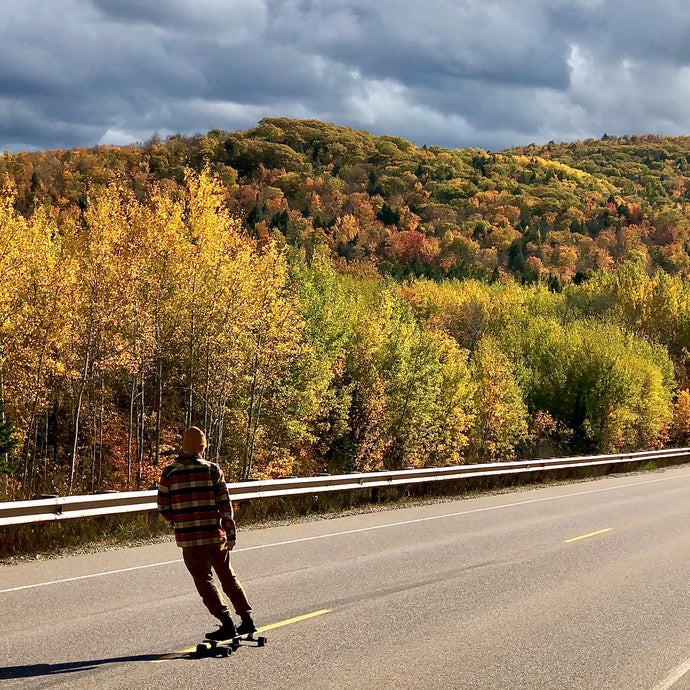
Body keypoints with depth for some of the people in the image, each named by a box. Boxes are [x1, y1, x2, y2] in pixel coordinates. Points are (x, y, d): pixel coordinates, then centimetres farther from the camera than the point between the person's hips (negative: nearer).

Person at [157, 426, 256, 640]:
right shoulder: (212, 469, -1)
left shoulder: (169, 473, 0)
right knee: (228, 577, 17)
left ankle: (226, 622, -2)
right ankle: (247, 619, 19)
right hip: (216, 535, 1)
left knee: (204, 581, 9)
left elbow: (163, 507, 3)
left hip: (188, 538, -1)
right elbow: (225, 504, -3)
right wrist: (231, 534, 2)